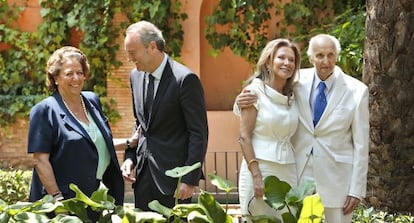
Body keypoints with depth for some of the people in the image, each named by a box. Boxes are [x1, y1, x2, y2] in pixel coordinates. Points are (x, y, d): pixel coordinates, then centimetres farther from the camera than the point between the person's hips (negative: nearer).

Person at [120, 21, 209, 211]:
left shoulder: (185, 79, -14)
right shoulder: (136, 76, 9)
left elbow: (199, 133, -13)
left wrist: (190, 180, -16)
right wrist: (130, 157, 6)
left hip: (172, 173, -7)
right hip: (143, 173, 7)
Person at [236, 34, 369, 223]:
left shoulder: (356, 91, -5)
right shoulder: (298, 81, 0)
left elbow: (361, 144, -3)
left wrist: (357, 189, -5)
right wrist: (243, 101, -14)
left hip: (336, 178, -2)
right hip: (300, 173, 2)